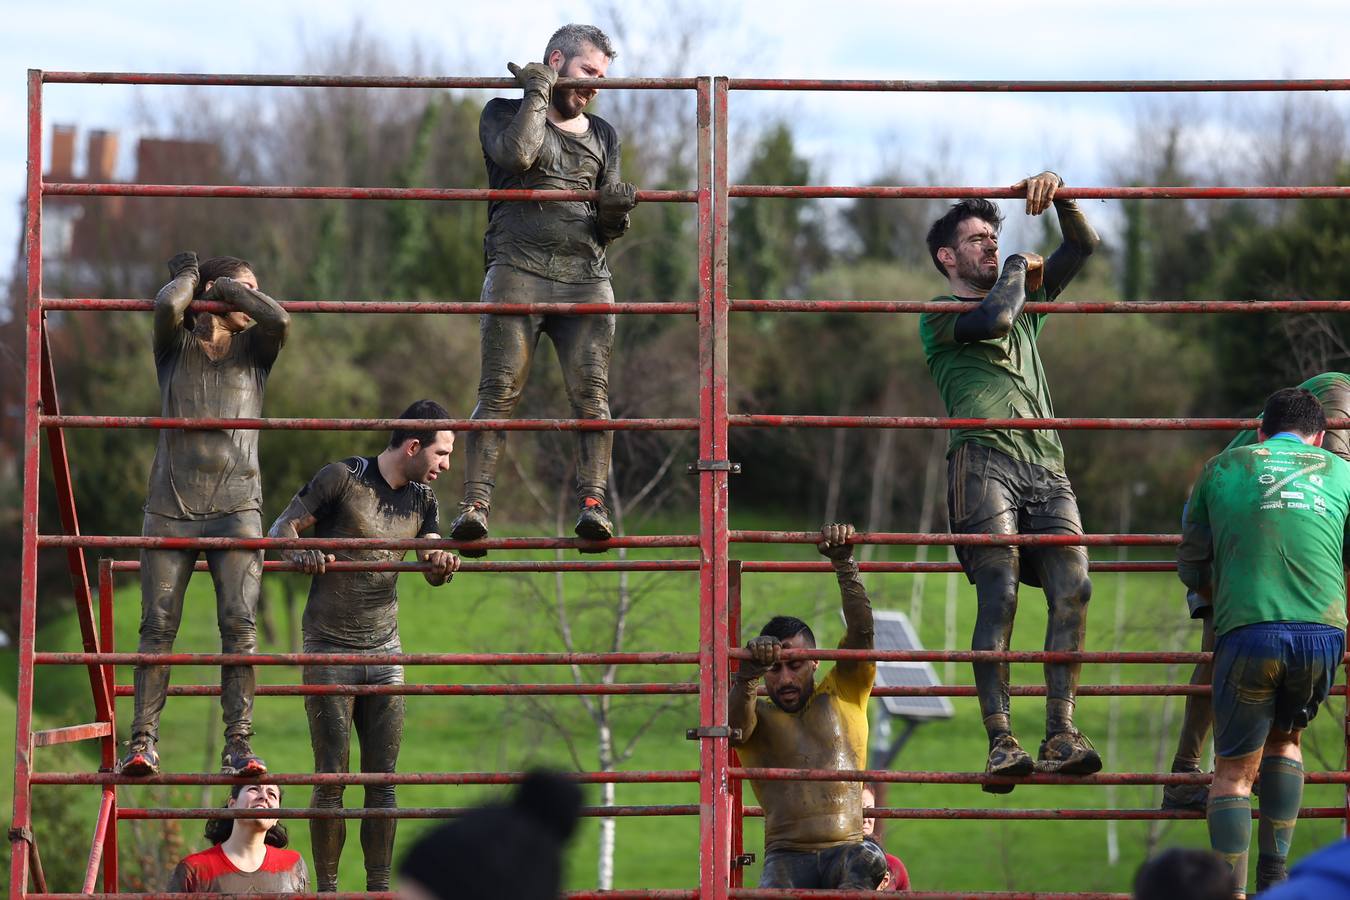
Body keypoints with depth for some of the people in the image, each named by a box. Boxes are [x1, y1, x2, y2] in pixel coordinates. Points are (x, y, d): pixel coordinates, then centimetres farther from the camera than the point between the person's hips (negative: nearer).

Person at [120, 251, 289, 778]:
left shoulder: (253, 349, 14)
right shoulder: (176, 346, 9)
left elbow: (278, 318, -9)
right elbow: (167, 306, -14)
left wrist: (229, 287, 5)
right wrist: (188, 276, 7)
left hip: (236, 506, 1)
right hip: (171, 506, -1)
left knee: (240, 624, -11)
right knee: (158, 626, -5)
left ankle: (238, 744, -13)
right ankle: (143, 740, -3)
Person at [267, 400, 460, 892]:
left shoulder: (421, 499, 8)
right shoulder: (342, 477, -9)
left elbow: (433, 573, 10)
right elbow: (282, 529, -6)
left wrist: (442, 563, -14)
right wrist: (302, 553, -29)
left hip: (384, 648, 5)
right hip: (328, 650, -5)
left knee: (382, 780, 3)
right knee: (332, 777, -6)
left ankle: (379, 888, 8)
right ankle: (326, 889, -1)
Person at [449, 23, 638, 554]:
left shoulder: (602, 136, 24)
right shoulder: (505, 113, 14)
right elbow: (517, 154, -12)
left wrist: (614, 214, 0)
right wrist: (539, 93, 1)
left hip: (585, 276, 4)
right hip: (518, 268, -4)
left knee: (592, 393, -12)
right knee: (500, 391, -14)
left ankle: (592, 504, -16)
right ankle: (475, 504, -19)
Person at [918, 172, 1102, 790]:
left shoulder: (1027, 304, 31)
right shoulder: (940, 317, 12)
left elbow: (1084, 246, 28)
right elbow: (995, 319, -9)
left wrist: (1057, 193, 11)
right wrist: (1020, 270, 10)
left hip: (1047, 467, 5)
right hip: (984, 458, -5)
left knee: (1073, 589, -15)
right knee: (1000, 595, -18)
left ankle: (1060, 735, -18)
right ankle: (1000, 743, -22)